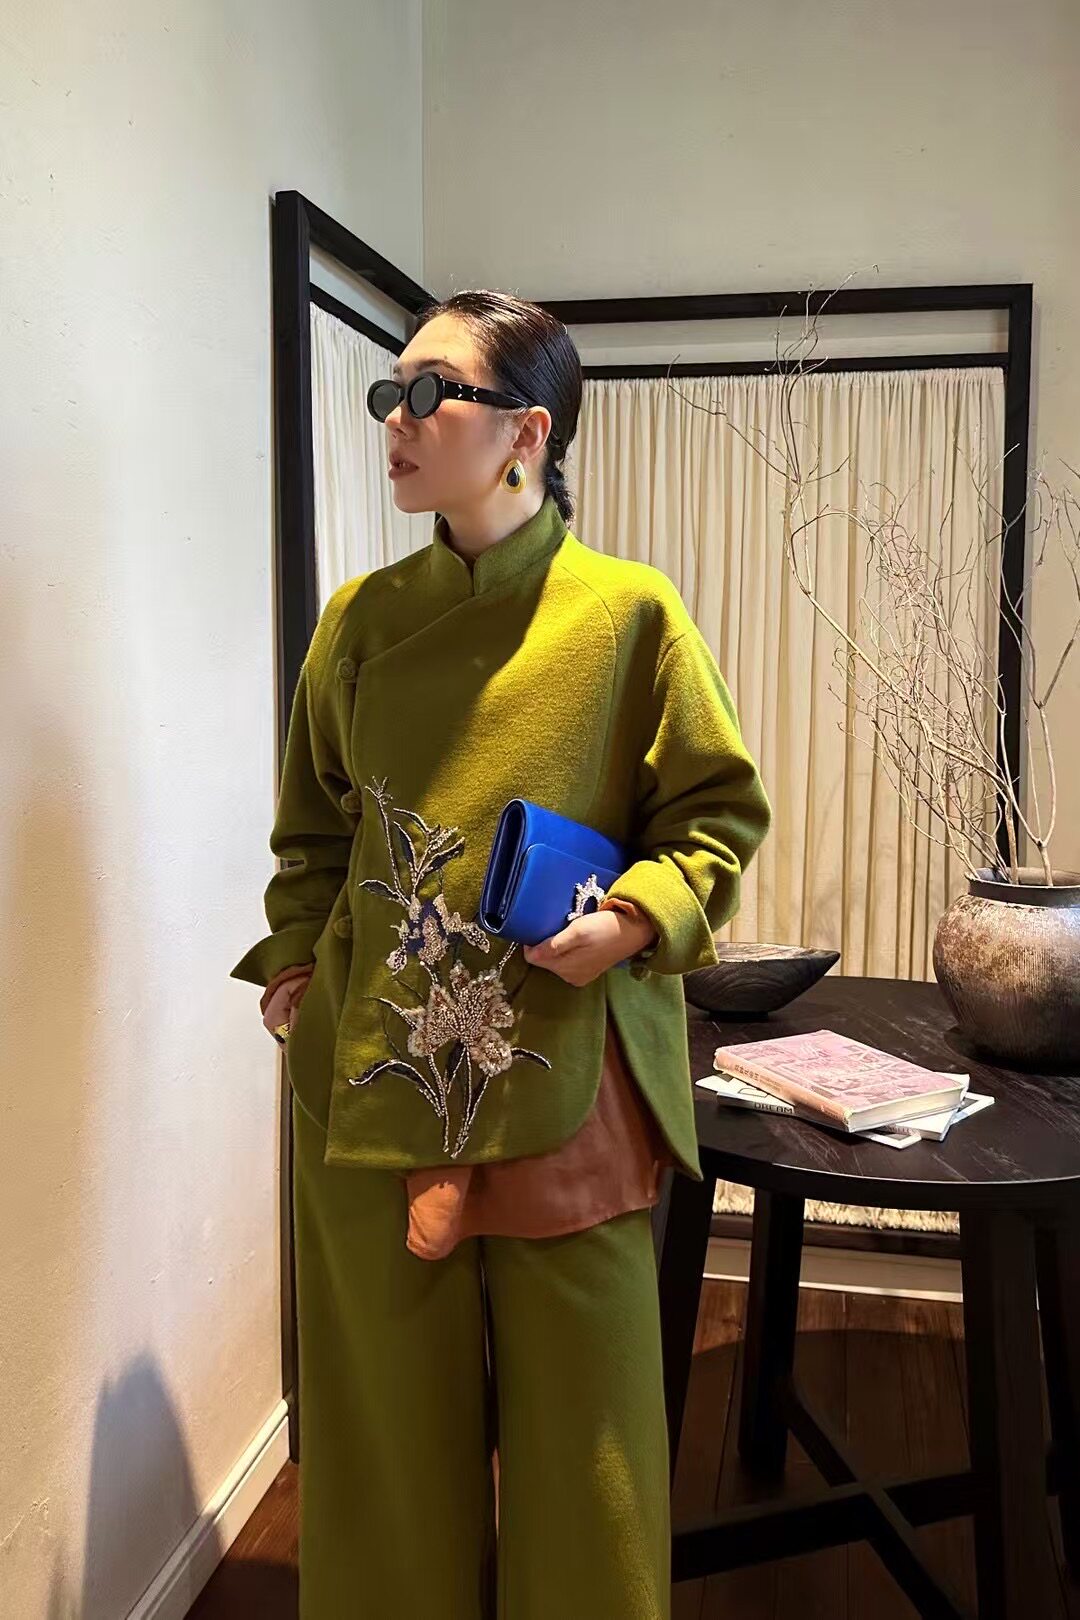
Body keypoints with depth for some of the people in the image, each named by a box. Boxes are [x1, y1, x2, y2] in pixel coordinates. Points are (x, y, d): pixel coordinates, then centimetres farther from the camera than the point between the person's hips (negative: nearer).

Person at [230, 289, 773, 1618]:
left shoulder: (629, 611, -6)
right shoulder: (360, 618, 4)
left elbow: (720, 813, 0)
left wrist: (633, 920, -15)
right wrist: (293, 962, 6)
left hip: (565, 1072, -2)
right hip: (373, 1068, 3)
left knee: (577, 1398, 12)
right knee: (392, 1396, 16)